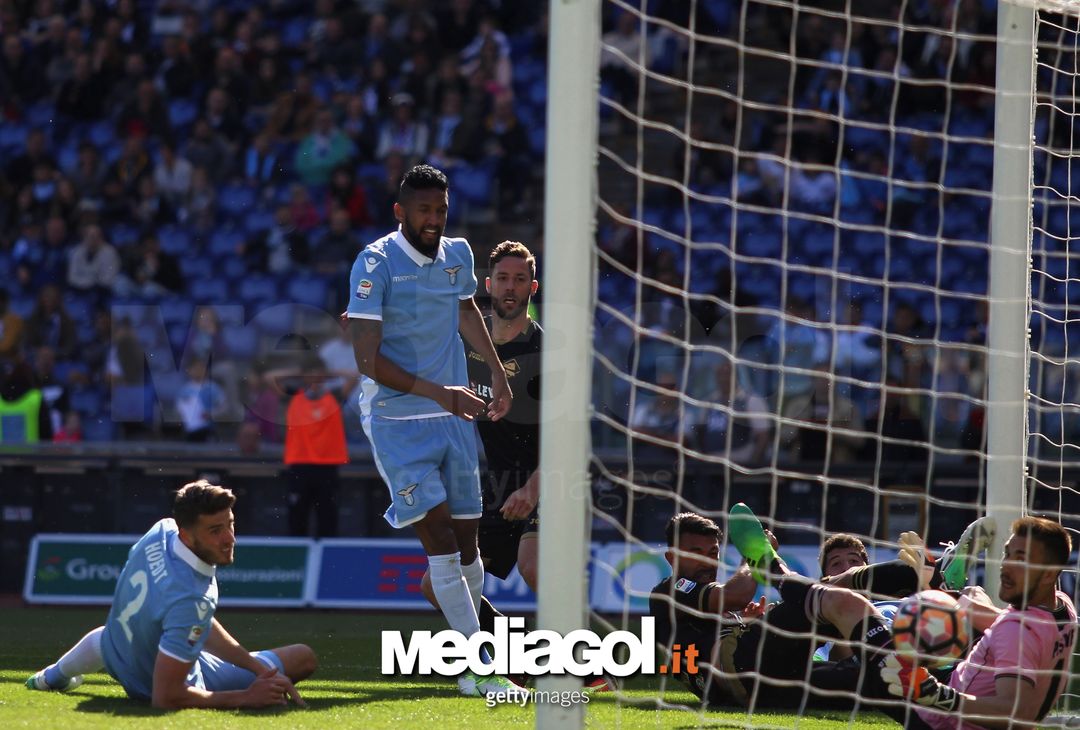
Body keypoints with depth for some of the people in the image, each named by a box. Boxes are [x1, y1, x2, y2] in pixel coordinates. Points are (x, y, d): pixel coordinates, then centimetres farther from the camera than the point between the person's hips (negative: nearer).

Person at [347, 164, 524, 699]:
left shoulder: (458, 255, 6)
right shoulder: (375, 264, -13)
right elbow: (368, 359, -18)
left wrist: (497, 372, 28)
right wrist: (438, 392, -22)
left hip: (453, 415, 6)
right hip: (396, 419, -6)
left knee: (465, 536, 4)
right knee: (437, 529, -16)